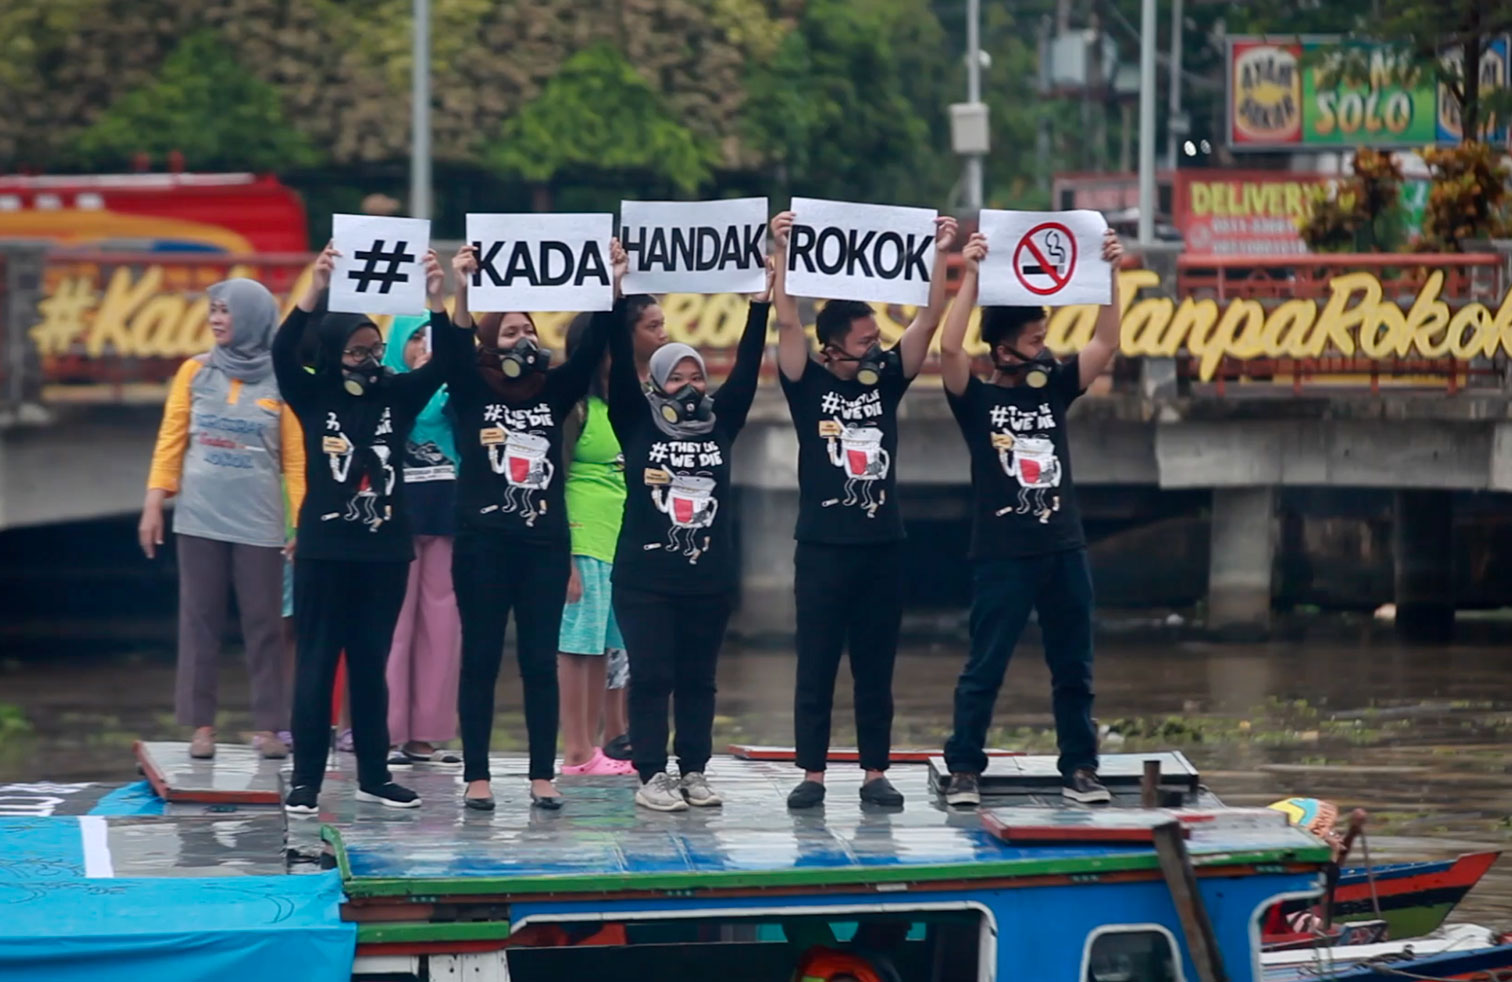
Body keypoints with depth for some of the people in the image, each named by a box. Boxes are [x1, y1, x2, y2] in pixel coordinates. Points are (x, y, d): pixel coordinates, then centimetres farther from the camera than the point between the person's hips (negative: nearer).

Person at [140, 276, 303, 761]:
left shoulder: (281, 381, 0)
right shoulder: (195, 372, 6)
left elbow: (295, 457, -1)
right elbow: (170, 441, 6)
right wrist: (154, 503, -2)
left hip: (258, 522, -2)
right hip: (199, 517, 2)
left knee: (263, 622, 0)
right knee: (199, 618, 2)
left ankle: (268, 726, 3)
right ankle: (201, 724, 5)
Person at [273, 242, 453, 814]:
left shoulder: (396, 396, 6)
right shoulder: (313, 396, -1)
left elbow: (445, 362, -5)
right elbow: (282, 352, -17)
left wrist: (436, 301, -21)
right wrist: (316, 291, -31)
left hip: (385, 551, 3)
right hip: (324, 550, -3)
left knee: (371, 664, 10)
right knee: (316, 664, 0)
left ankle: (374, 776, 17)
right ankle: (305, 780, 2)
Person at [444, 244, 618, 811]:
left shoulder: (554, 394, 10)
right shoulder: (472, 393, 3)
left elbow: (591, 351, 0)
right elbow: (454, 350, -14)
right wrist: (462, 294, -31)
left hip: (545, 545, 2)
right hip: (484, 544, -2)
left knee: (540, 662, 4)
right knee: (481, 660, 2)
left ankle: (543, 777, 7)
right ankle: (476, 778, 5)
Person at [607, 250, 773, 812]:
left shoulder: (721, 423, 8)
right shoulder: (636, 423, 1)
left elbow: (747, 367, 3)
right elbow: (620, 365, -8)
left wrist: (761, 304, -5)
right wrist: (617, 297, -16)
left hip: (710, 579, 3)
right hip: (645, 579, -3)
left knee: (698, 679, 8)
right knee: (651, 677, -2)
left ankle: (694, 773, 14)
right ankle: (651, 776, 0)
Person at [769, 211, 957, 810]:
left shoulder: (886, 380, 6)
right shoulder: (809, 384, -2)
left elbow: (928, 323, 0)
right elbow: (787, 324, -14)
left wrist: (940, 258, -8)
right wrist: (781, 254, -22)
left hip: (882, 545, 3)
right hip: (822, 547, -3)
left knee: (876, 668, 7)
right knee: (816, 666, 1)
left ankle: (876, 775, 10)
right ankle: (812, 775, 5)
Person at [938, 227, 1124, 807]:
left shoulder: (1054, 390, 10)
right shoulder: (975, 398, -1)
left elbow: (1106, 344, 5)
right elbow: (949, 348, -18)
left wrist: (1110, 275, -5)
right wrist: (972, 277, -22)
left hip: (1063, 551, 4)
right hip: (1002, 556, -4)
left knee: (1073, 668, 8)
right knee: (984, 670, -2)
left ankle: (1079, 769, 14)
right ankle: (963, 771, 3)